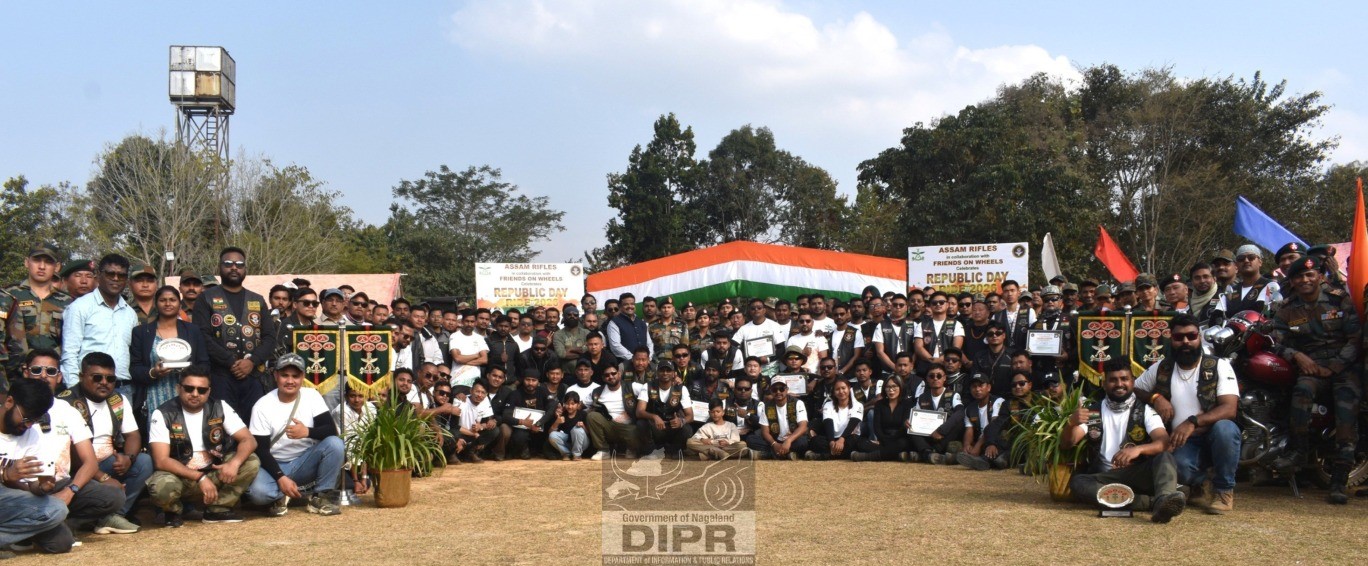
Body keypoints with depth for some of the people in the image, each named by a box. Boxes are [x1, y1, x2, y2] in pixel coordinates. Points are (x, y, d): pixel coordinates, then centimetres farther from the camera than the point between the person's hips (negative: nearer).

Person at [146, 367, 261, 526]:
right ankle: (172, 511, 0)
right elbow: (161, 460, -20)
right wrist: (200, 477, -30)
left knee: (252, 462, -19)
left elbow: (249, 440, -8)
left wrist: (234, 462, -31)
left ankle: (218, 509, -3)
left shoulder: (220, 408, -5)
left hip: (214, 472, 3)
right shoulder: (163, 415, -13)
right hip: (179, 476, -3)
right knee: (162, 487, -36)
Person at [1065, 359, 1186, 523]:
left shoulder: (1145, 410, 5)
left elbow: (1164, 442, -11)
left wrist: (1138, 449, -34)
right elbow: (1067, 444, -2)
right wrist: (1072, 423, -25)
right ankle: (1152, 501, -37)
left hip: (1138, 474, -1)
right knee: (1077, 482, -30)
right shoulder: (1092, 411, 9)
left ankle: (1164, 500, -59)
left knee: (1164, 457, -28)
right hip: (1105, 478, 1)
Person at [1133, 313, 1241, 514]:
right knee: (1178, 467, -35)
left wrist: (1192, 422, -32)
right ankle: (1196, 482, 7)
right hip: (1182, 444, 1)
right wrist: (1155, 397, -4)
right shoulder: (1160, 369, 7)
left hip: (1214, 438, -1)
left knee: (1224, 428, -37)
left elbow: (1229, 408, -16)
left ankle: (1224, 490, -12)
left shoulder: (1219, 366, -3)